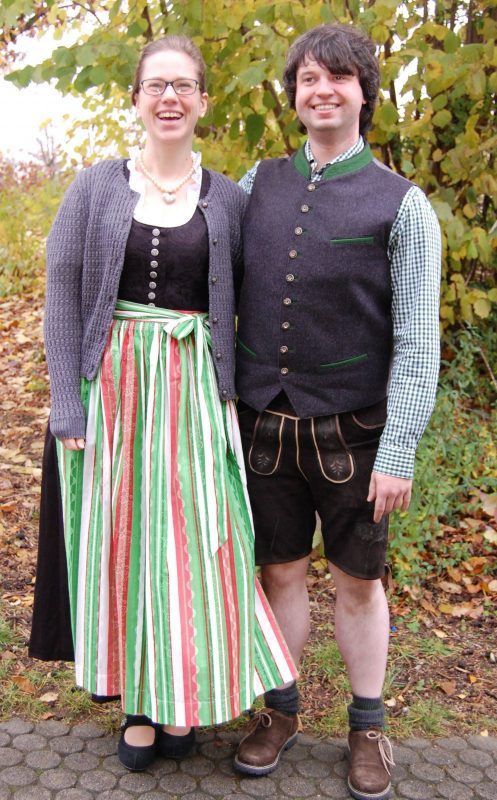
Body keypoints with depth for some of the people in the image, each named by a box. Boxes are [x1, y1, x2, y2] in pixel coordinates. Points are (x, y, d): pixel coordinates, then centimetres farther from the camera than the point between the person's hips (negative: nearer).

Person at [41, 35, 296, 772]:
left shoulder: (228, 199, 5)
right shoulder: (96, 186, 3)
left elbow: (251, 301, 7)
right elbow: (63, 296, 0)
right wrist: (68, 407, -7)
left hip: (194, 391, 0)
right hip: (112, 383, 0)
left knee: (192, 536, 2)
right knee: (123, 534, 6)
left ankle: (181, 696, 23)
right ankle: (137, 695, 24)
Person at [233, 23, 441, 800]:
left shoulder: (402, 204, -6)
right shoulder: (260, 182, 5)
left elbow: (417, 341, -9)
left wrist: (400, 451, -14)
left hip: (351, 429, -2)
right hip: (263, 422, 3)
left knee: (358, 580, 11)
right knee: (281, 571, 14)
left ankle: (367, 725, 31)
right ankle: (281, 709, 34)